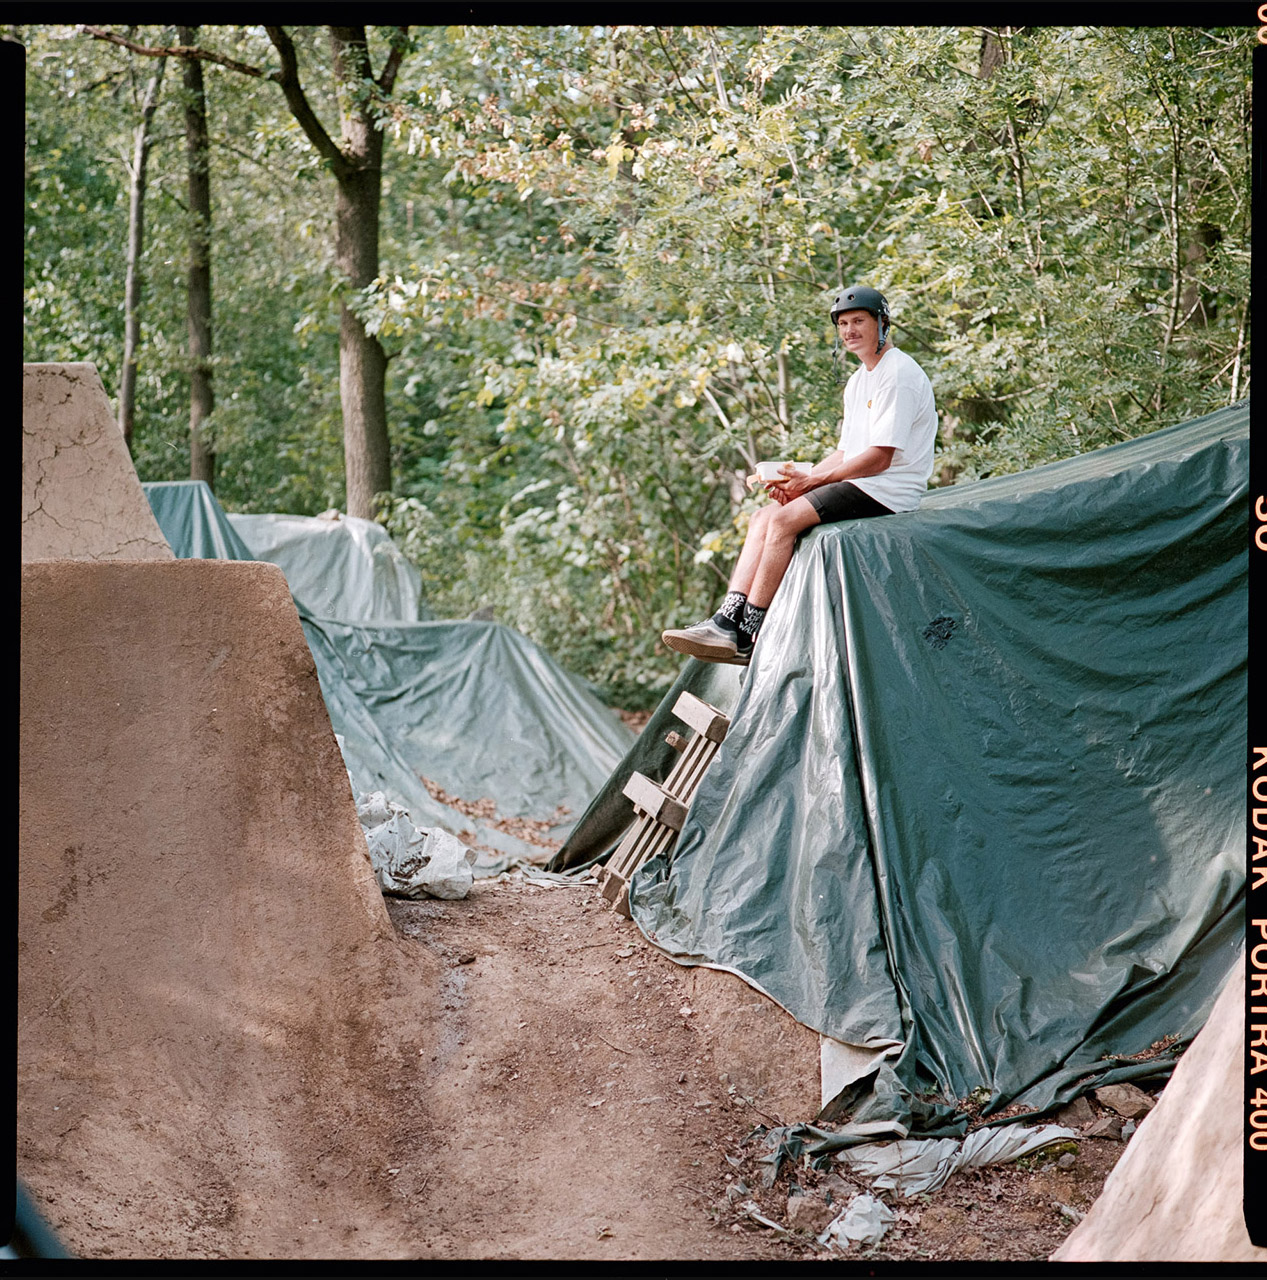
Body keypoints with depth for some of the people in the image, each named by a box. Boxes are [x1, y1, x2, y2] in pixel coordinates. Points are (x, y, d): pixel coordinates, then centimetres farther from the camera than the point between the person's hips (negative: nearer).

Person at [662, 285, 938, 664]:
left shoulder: (899, 374, -13)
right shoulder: (859, 381, 19)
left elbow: (879, 458, -19)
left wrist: (810, 481, -14)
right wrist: (799, 479, 1)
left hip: (887, 492, -10)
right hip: (858, 485, 10)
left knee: (785, 519, -23)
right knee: (762, 518, -3)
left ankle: (748, 635, -20)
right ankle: (727, 621, -13)